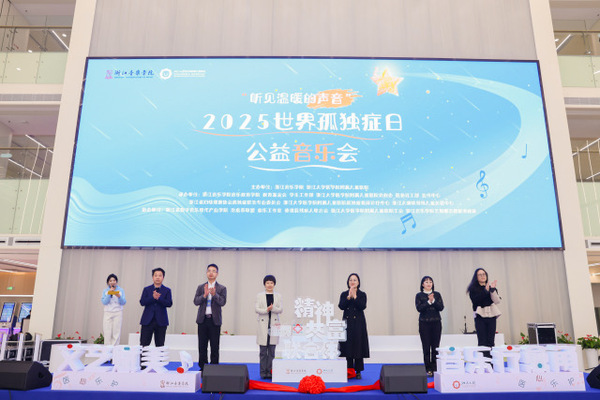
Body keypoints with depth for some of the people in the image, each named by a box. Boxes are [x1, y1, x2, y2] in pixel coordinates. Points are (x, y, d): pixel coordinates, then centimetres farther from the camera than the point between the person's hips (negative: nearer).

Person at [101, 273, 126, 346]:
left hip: (118, 313, -1)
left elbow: (123, 303, 0)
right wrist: (109, 294, -12)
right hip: (108, 313, 1)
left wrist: (119, 296, -17)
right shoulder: (105, 291, 9)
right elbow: (104, 302, -2)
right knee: (107, 333, -4)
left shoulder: (120, 290, 7)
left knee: (116, 333, -7)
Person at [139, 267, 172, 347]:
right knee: (143, 344, 0)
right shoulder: (147, 289, 10)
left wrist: (159, 298, -18)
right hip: (147, 320, 0)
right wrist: (153, 297, -17)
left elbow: (169, 304, -7)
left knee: (160, 346, 4)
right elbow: (142, 302, -4)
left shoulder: (167, 290, 7)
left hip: (161, 321, 0)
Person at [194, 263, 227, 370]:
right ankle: (202, 368, 17)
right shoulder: (201, 287, 9)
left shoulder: (222, 288, 2)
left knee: (215, 347, 2)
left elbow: (222, 302, -10)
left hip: (215, 320, -2)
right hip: (202, 319, 2)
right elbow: (196, 301, -1)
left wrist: (214, 294, -26)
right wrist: (204, 295, -19)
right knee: (202, 346, 7)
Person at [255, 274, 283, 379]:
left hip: (274, 325, 1)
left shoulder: (278, 296, 10)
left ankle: (270, 372, 10)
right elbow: (256, 308, -3)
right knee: (263, 351, 1)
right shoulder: (259, 295, 6)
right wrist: (266, 310, -19)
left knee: (272, 351, 3)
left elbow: (280, 309, 1)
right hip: (263, 325, -1)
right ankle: (263, 372, 10)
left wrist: (273, 308, -18)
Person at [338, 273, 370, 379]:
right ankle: (348, 371, 12)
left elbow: (362, 306, -13)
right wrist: (349, 297, -18)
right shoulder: (344, 294, 7)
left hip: (358, 323, -1)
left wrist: (355, 297, -20)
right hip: (347, 322, 2)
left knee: (358, 346, 0)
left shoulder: (362, 294, 2)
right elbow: (341, 306, -8)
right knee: (347, 346, 2)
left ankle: (358, 371, 9)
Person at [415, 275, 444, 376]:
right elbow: (419, 308, -10)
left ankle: (435, 368, 11)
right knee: (426, 347, 0)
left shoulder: (437, 294, 7)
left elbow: (441, 307, -2)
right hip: (424, 323, -2)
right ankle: (428, 369, 7)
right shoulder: (419, 295, 1)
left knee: (435, 347, 2)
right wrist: (428, 302, -16)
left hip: (436, 323, 2)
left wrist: (433, 301, -15)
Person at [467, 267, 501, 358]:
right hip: (480, 316, -3)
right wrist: (486, 291, -15)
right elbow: (475, 300, -12)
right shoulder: (473, 289, 5)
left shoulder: (491, 287, 14)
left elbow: (497, 301, 1)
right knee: (482, 342, -5)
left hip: (491, 316, 3)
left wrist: (492, 289, -11)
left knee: (491, 341, 2)